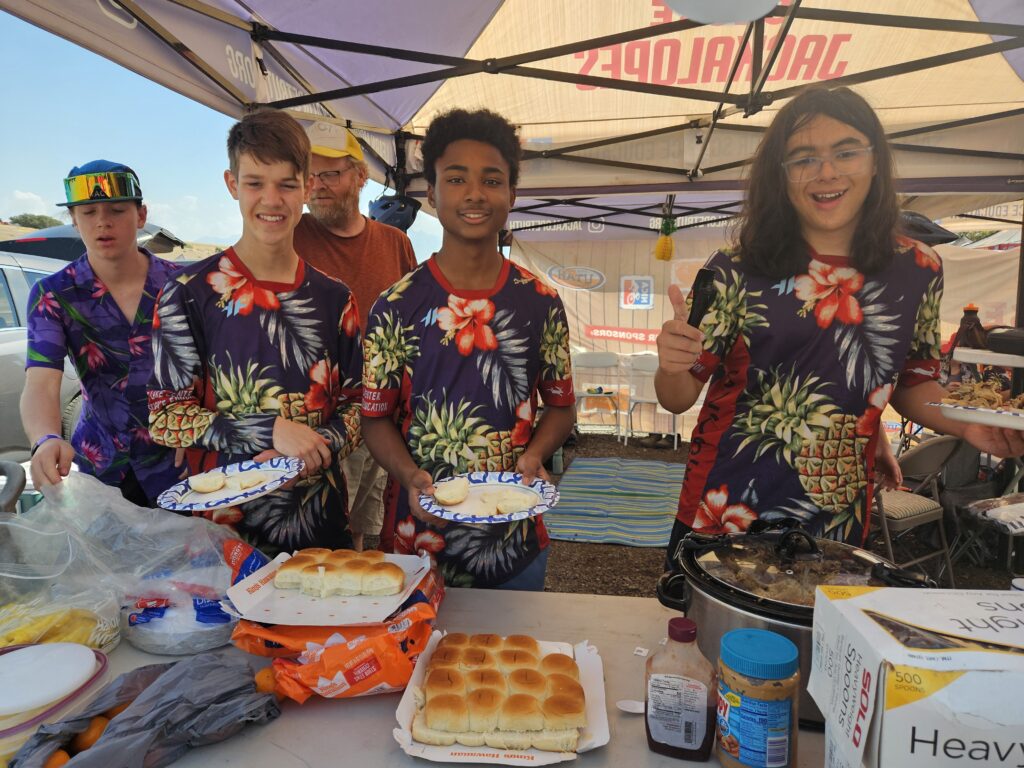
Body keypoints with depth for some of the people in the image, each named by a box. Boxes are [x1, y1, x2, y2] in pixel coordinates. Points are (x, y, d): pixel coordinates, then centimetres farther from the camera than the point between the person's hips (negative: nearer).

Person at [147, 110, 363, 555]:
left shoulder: (333, 298, 3)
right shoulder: (189, 293, -6)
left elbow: (356, 404, 5)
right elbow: (164, 417, -8)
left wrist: (318, 445, -15)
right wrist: (272, 430, -19)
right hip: (223, 522, -2)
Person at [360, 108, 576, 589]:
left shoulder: (541, 303, -2)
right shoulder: (396, 306, -7)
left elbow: (560, 406, 6)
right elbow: (376, 418, -2)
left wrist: (534, 455, -13)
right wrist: (411, 476, -19)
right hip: (417, 536, -1)